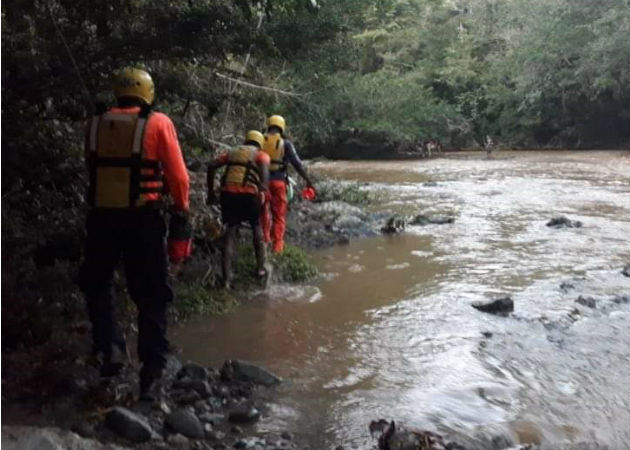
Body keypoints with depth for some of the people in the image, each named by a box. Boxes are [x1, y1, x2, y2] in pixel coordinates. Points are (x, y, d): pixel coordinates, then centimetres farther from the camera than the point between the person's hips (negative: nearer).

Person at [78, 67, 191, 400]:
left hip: (102, 216, 2)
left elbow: (92, 169, 13)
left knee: (96, 284, 25)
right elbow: (178, 177, -5)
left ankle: (110, 347, 10)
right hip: (144, 220, -2)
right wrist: (180, 217, 5)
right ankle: (150, 376, 10)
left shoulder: (96, 124, 6)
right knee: (150, 298, 7)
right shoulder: (158, 124, -4)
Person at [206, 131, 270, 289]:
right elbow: (264, 168, -9)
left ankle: (227, 278, 0)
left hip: (228, 193, 2)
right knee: (257, 228, 21)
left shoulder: (232, 152, 26)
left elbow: (211, 166, 11)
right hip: (248, 193, -2)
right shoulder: (261, 154, 16)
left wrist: (211, 192, 13)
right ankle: (261, 269, 24)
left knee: (230, 232, 8)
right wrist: (263, 190, -20)